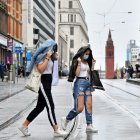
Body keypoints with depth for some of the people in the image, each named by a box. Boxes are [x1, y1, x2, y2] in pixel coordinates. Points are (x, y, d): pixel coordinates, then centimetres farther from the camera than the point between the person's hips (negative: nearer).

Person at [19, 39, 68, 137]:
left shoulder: (50, 57, 19)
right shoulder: (42, 55, -11)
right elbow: (40, 69, -22)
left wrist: (53, 57, 13)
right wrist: (47, 57, -19)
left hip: (48, 82, 10)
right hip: (43, 82, -10)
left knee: (40, 107, 11)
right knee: (50, 106, -8)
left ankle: (24, 126, 17)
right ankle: (56, 130, -5)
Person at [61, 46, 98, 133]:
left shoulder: (87, 62, 16)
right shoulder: (77, 61, -5)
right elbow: (77, 74, -14)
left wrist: (92, 64, 14)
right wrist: (79, 63, -17)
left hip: (87, 83, 7)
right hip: (80, 83, -7)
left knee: (89, 105, 0)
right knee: (80, 108, -11)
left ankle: (89, 125, 1)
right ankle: (66, 119, 8)